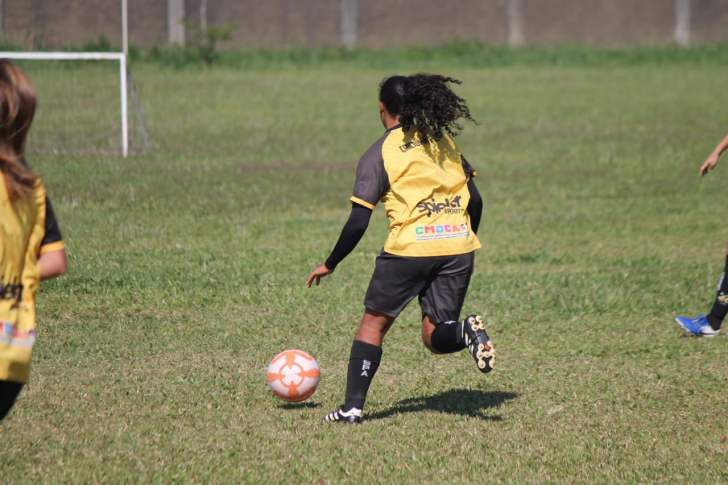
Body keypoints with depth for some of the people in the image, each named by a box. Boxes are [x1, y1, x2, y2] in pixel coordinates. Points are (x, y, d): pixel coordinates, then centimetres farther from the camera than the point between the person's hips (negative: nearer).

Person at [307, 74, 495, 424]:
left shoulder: (380, 154, 1)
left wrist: (329, 265, 10)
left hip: (409, 247, -4)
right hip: (458, 245, 4)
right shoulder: (444, 141, 15)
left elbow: (358, 223, -2)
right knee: (435, 337, 11)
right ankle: (466, 331, -22)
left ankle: (353, 406, 5)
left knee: (373, 324, 12)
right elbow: (475, 201, 14)